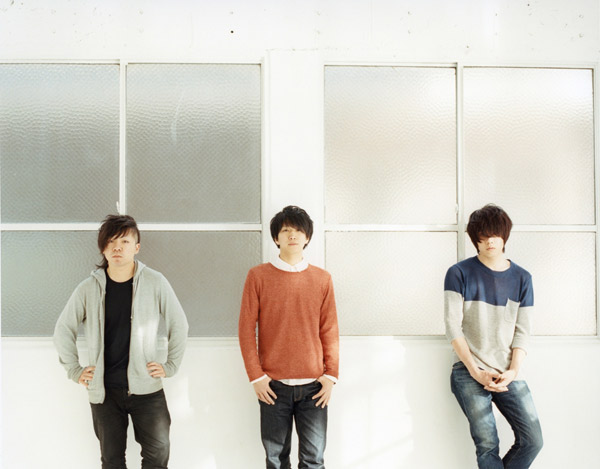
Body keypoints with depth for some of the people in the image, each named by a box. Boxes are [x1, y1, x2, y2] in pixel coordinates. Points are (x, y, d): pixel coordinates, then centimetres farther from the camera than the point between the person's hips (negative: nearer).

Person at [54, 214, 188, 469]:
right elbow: (63, 329, 10)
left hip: (146, 388, -1)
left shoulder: (154, 282, -5)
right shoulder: (89, 288, -1)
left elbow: (179, 325, 4)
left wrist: (170, 365, 1)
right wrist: (74, 370, 6)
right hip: (104, 390, 1)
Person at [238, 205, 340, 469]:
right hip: (274, 386, -1)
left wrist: (330, 375, 1)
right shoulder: (258, 276, 1)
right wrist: (255, 375, -6)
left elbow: (330, 330, 7)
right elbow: (246, 328, 0)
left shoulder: (322, 279, 6)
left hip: (313, 386, 1)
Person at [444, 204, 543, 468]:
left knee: (532, 440, -4)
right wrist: (476, 371, -11)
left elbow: (522, 331, 7)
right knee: (487, 445, -12)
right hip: (469, 372, -3)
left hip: (507, 373, 4)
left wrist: (513, 370, -8)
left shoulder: (521, 278, 10)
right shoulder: (459, 273, 0)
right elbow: (453, 327, -4)